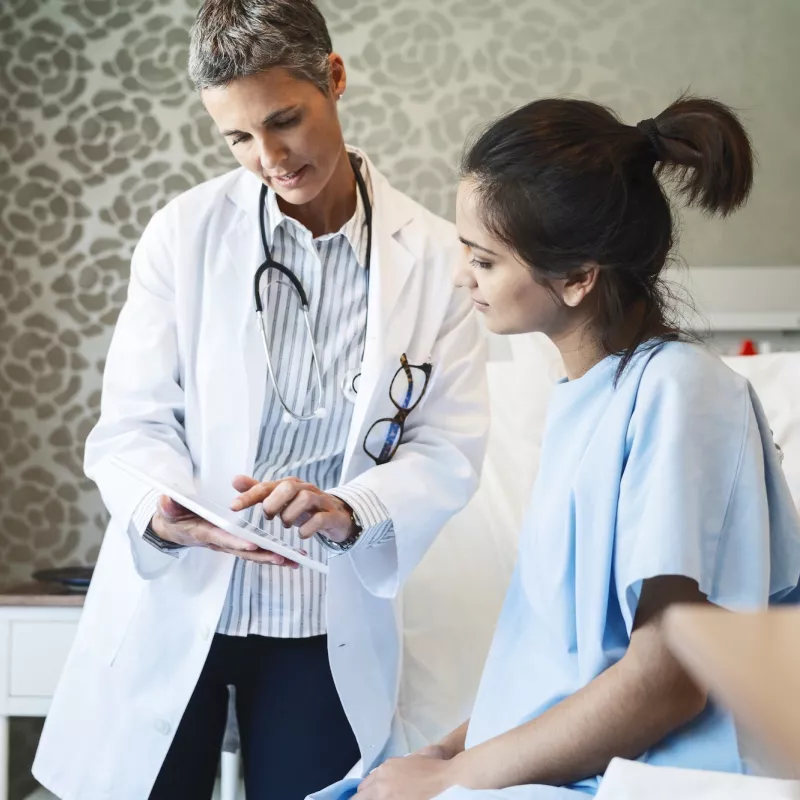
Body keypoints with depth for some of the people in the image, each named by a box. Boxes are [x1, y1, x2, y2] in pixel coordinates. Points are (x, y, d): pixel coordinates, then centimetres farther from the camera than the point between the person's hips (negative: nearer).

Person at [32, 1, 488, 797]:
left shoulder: (432, 256, -5)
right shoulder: (183, 232, -4)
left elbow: (448, 450, -5)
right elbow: (132, 421, -4)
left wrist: (350, 512, -25)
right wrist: (163, 512, -26)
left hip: (331, 625, 0)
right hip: (172, 606, 0)